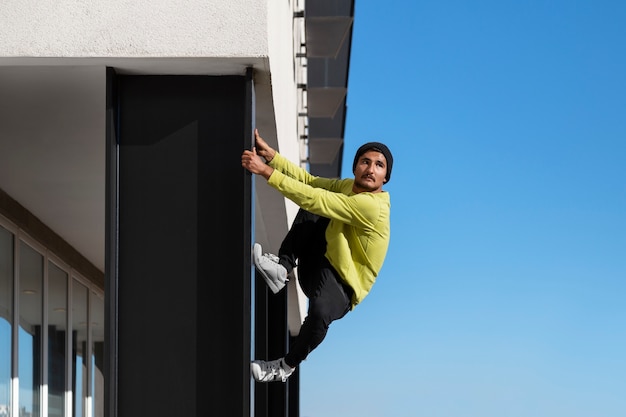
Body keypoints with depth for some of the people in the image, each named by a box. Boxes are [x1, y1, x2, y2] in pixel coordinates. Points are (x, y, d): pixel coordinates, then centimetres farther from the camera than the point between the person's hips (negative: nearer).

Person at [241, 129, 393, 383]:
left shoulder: (371, 205, -27)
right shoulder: (350, 186, 1)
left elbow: (313, 198, -32)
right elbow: (310, 181, -3)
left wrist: (267, 172, -33)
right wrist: (270, 154, -17)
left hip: (343, 285, -8)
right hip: (322, 265, 8)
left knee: (320, 310, -40)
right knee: (311, 212, -2)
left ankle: (286, 366, -13)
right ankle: (282, 269, -13)